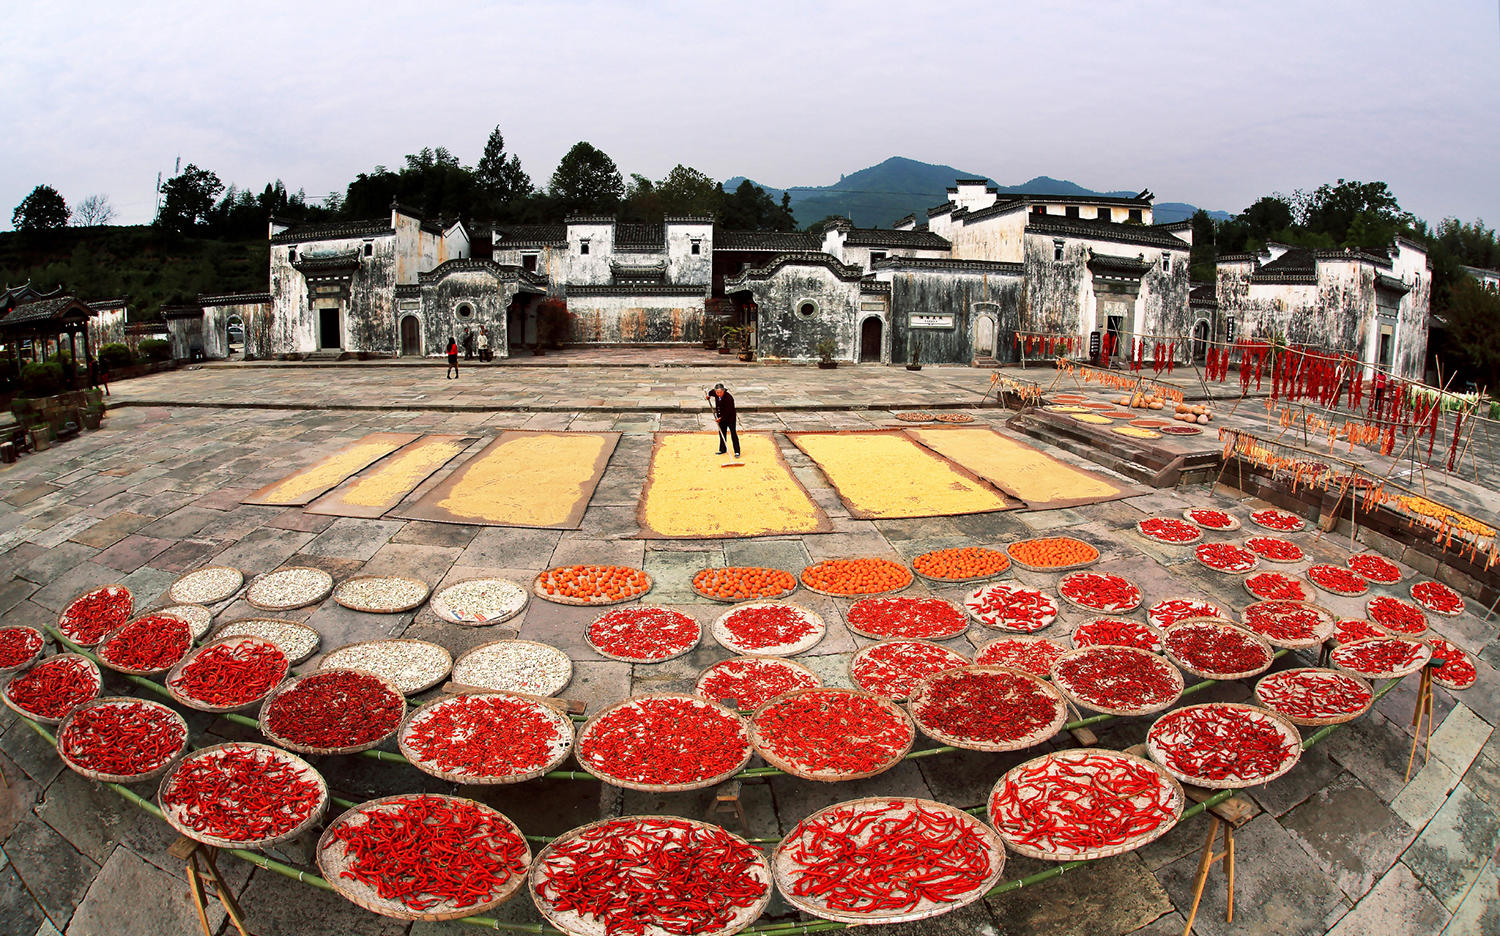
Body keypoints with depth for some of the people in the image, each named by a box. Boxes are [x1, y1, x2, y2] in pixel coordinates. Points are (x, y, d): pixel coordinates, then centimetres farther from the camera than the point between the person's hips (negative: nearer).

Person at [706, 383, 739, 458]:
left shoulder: (729, 398, -29)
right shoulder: (715, 393, -8)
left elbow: (729, 411, -25)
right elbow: (710, 393, 20)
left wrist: (721, 418, -22)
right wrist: (708, 396, 4)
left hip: (730, 418, -7)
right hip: (721, 417, 7)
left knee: (733, 433, -5)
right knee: (721, 433, 14)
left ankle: (737, 452, -1)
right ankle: (722, 450, 27)